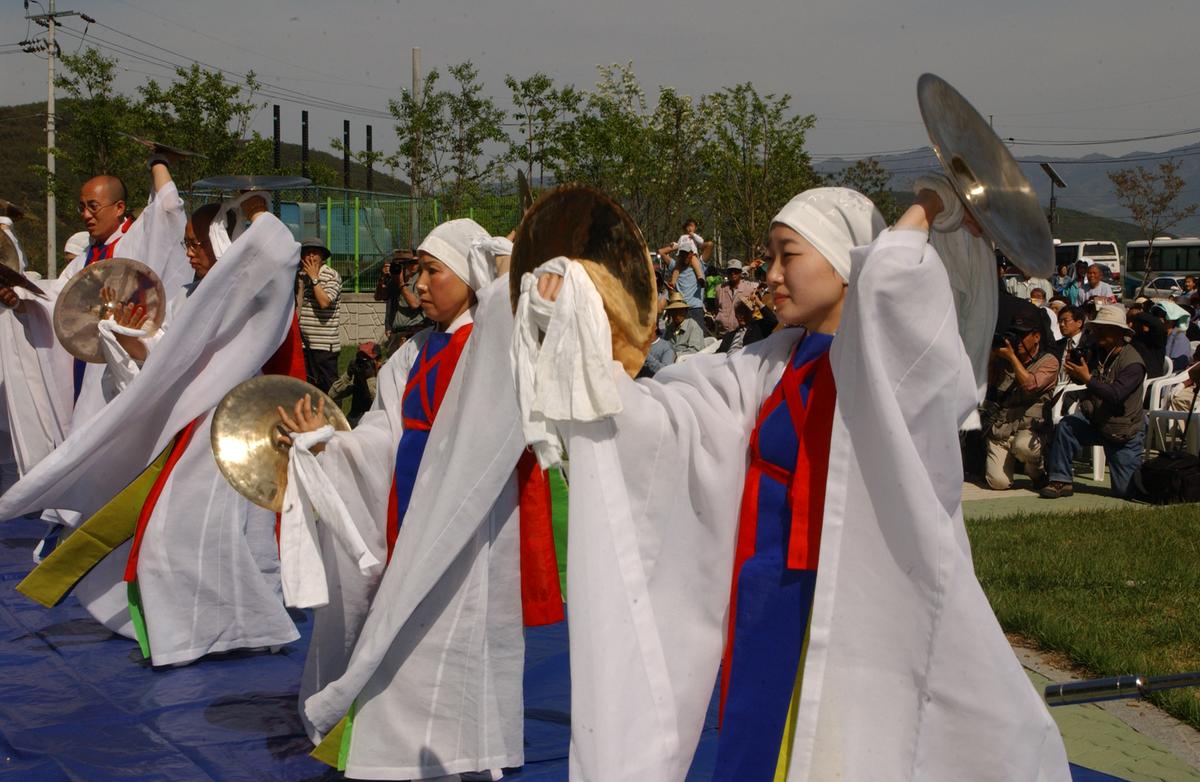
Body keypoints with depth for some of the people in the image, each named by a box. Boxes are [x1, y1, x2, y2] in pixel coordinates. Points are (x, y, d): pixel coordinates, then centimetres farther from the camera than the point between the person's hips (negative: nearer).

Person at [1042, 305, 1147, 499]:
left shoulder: (1133, 362, -22)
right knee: (1065, 426, -27)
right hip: (1095, 420, 5)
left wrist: (1088, 378, -39)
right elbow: (1081, 380, 9)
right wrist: (1074, 371, -14)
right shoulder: (1097, 351, -1)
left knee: (1124, 490, -1)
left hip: (1124, 431, -5)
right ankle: (1061, 481, -17)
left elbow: (1116, 395, -33)